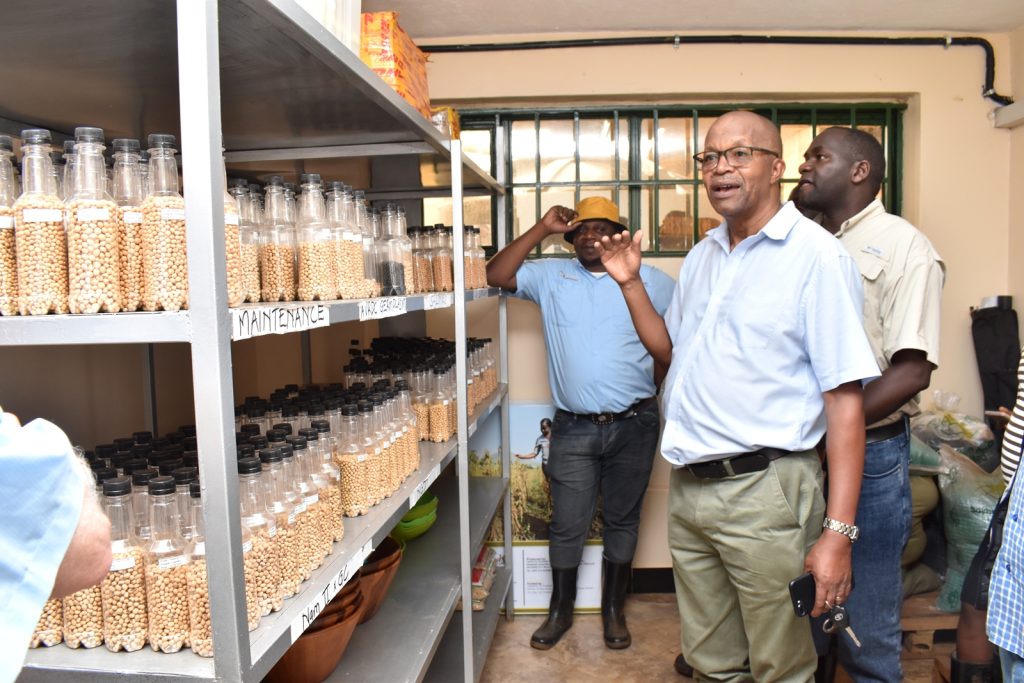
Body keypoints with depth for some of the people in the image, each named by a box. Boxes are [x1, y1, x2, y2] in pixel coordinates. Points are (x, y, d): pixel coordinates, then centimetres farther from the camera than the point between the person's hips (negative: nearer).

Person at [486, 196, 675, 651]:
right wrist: (542, 229, -7)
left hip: (634, 425, 0)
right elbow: (497, 276, -5)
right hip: (573, 428, 0)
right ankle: (561, 609, 29)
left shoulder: (650, 280, 3)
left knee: (622, 520, 14)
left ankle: (614, 609, 32)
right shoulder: (551, 276, 5)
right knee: (567, 524, 8)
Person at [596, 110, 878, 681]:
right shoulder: (702, 256, 13)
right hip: (689, 486, 7)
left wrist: (838, 532, -19)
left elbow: (845, 398, -15)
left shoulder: (816, 255, -10)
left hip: (765, 490, -6)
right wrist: (630, 284, 10)